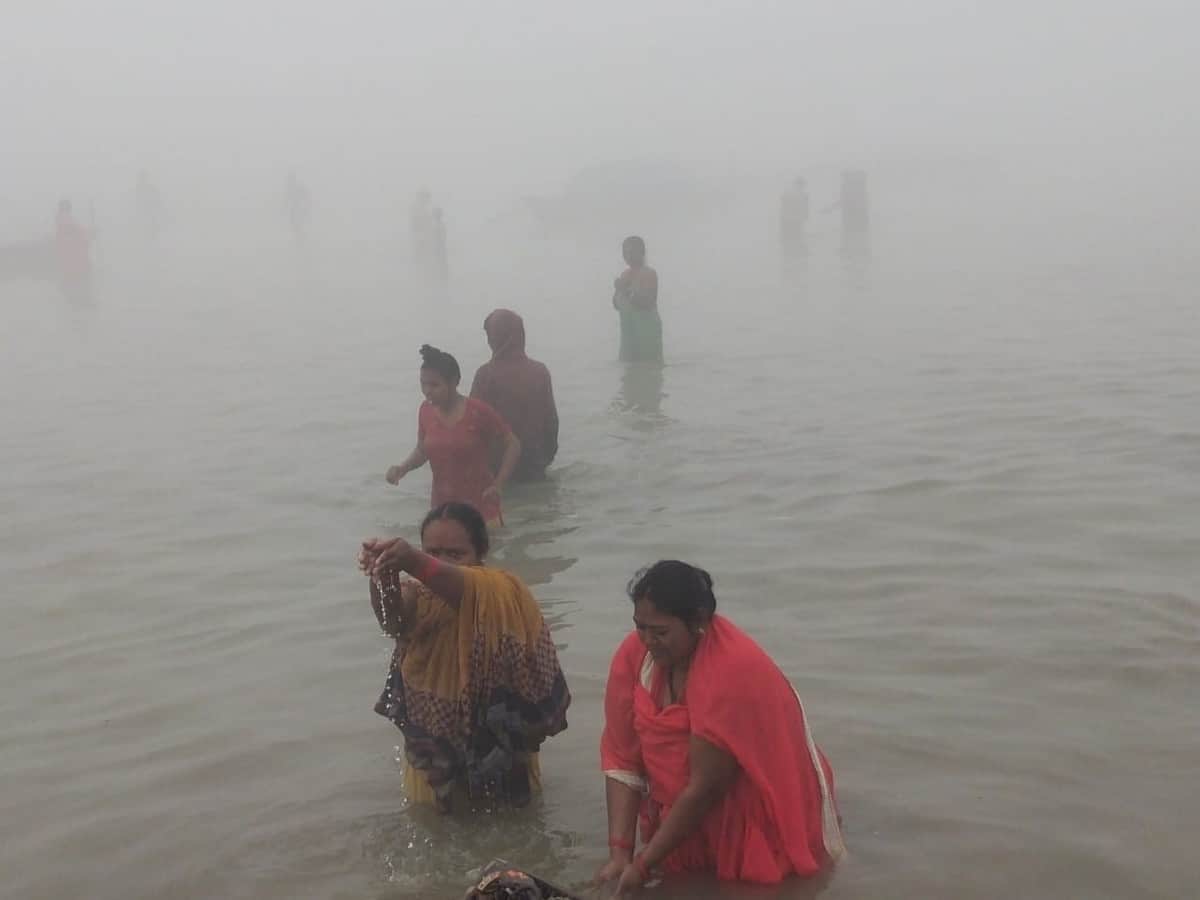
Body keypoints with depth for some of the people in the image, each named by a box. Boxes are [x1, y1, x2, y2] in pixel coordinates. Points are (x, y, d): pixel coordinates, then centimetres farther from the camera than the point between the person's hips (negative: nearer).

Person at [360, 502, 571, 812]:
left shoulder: (501, 593, -20)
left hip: (498, 754, -2)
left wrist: (415, 563, -64)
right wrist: (381, 575, -59)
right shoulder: (420, 598, -11)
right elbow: (392, 621, -35)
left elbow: (466, 591, -44)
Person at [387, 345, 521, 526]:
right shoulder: (426, 411, 0)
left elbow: (513, 445, -7)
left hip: (480, 504, -4)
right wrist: (403, 468, -4)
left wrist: (498, 485, -14)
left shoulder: (478, 411, -13)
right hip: (441, 505, 4)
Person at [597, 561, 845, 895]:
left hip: (759, 824, -5)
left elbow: (705, 788, -29)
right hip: (688, 820, 6)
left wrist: (643, 864, -24)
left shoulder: (733, 671, -31)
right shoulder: (634, 655, -12)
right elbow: (622, 759, -10)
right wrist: (620, 852, -19)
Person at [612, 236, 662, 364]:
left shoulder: (650, 273, -9)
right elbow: (617, 305, 16)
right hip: (628, 329, 7)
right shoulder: (624, 275, 12)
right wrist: (619, 291, -4)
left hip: (647, 328, -7)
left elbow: (648, 302, -17)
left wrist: (628, 291, -21)